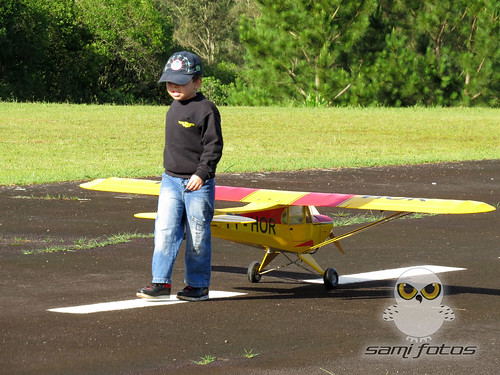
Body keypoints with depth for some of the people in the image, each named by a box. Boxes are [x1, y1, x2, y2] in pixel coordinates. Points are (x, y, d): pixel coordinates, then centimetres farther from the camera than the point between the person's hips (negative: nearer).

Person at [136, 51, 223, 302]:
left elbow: (213, 146, -12)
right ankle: (161, 282, -1)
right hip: (171, 181, 6)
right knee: (165, 231, -4)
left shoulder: (206, 109, -10)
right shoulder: (174, 109, 13)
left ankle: (198, 285, 13)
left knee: (197, 237, 2)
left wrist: (202, 173, -21)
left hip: (198, 185, -6)